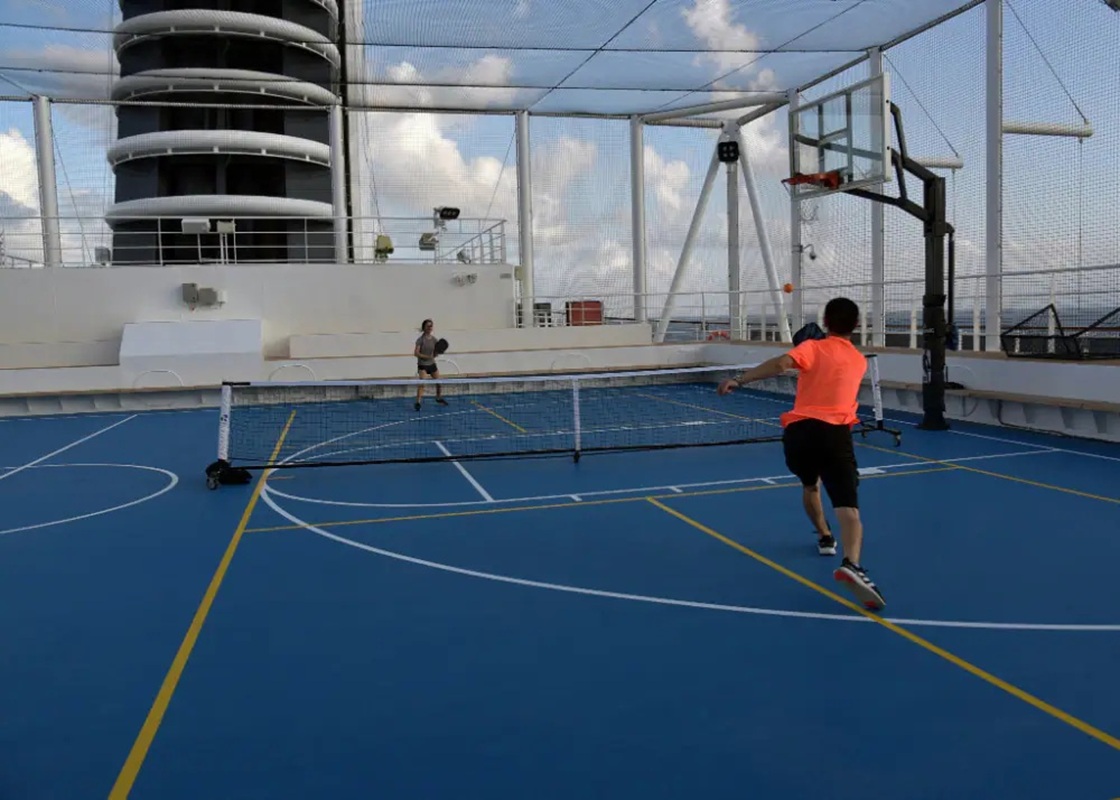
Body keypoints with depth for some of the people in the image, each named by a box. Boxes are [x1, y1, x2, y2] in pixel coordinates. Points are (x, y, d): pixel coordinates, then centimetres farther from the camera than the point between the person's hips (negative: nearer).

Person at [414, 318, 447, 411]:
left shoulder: (434, 339, 3)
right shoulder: (421, 340, -13)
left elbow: (434, 353, 6)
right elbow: (416, 353, -17)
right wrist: (427, 356, -26)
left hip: (432, 364, 6)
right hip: (422, 365, -6)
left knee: (439, 382, 10)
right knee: (422, 383, -17)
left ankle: (439, 398, 34)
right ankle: (418, 402, -15)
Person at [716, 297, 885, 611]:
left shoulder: (813, 347, 12)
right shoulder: (859, 361, 23)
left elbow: (781, 364, -9)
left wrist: (740, 380, -11)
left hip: (798, 430, 1)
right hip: (834, 433, -1)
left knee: (810, 485, 32)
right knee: (848, 509, -14)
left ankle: (825, 537, 49)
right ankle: (851, 564, -39)